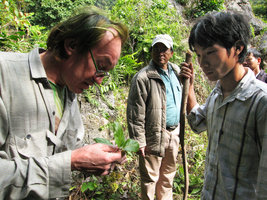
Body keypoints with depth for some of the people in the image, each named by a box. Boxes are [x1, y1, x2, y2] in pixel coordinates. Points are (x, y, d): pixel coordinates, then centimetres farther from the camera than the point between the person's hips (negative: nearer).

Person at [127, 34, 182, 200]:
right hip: (155, 135, -6)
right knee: (150, 178, 9)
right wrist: (139, 141, -14)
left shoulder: (176, 72, 9)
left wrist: (179, 130, 16)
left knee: (168, 175, 23)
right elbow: (135, 113, -15)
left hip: (174, 133, 7)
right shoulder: (143, 77, -14)